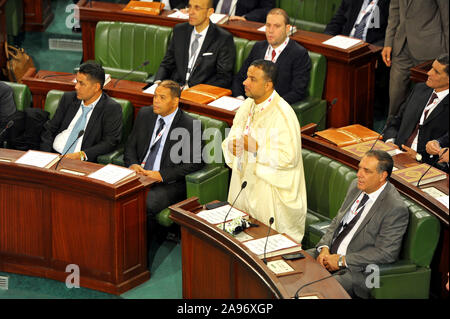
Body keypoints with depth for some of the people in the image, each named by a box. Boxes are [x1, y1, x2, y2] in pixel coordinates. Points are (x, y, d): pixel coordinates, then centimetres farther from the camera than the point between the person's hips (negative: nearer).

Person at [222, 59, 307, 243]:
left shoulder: (283, 115, -21)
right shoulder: (247, 105, 5)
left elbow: (289, 158, -25)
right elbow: (233, 135, 13)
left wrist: (256, 148, -25)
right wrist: (232, 145, -11)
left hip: (270, 192, -8)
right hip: (244, 183, 8)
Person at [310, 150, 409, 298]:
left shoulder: (396, 208, -19)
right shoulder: (356, 186, 6)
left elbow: (386, 253, -20)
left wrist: (342, 260, -18)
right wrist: (324, 248, -4)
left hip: (359, 270, -8)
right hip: (330, 254, 8)